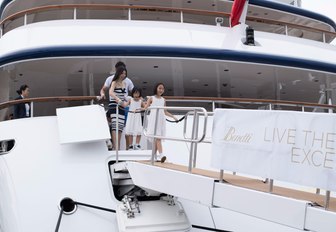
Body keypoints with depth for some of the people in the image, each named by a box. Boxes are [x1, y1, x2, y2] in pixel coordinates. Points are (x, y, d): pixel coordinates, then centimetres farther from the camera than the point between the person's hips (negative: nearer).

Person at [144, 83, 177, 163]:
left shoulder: (163, 100, 14)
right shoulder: (151, 98, 4)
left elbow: (165, 112, 19)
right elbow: (146, 108, -2)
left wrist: (173, 116, 15)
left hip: (161, 120, 4)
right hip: (154, 119, -4)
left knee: (157, 138, 4)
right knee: (157, 137, -13)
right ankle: (161, 155, -23)